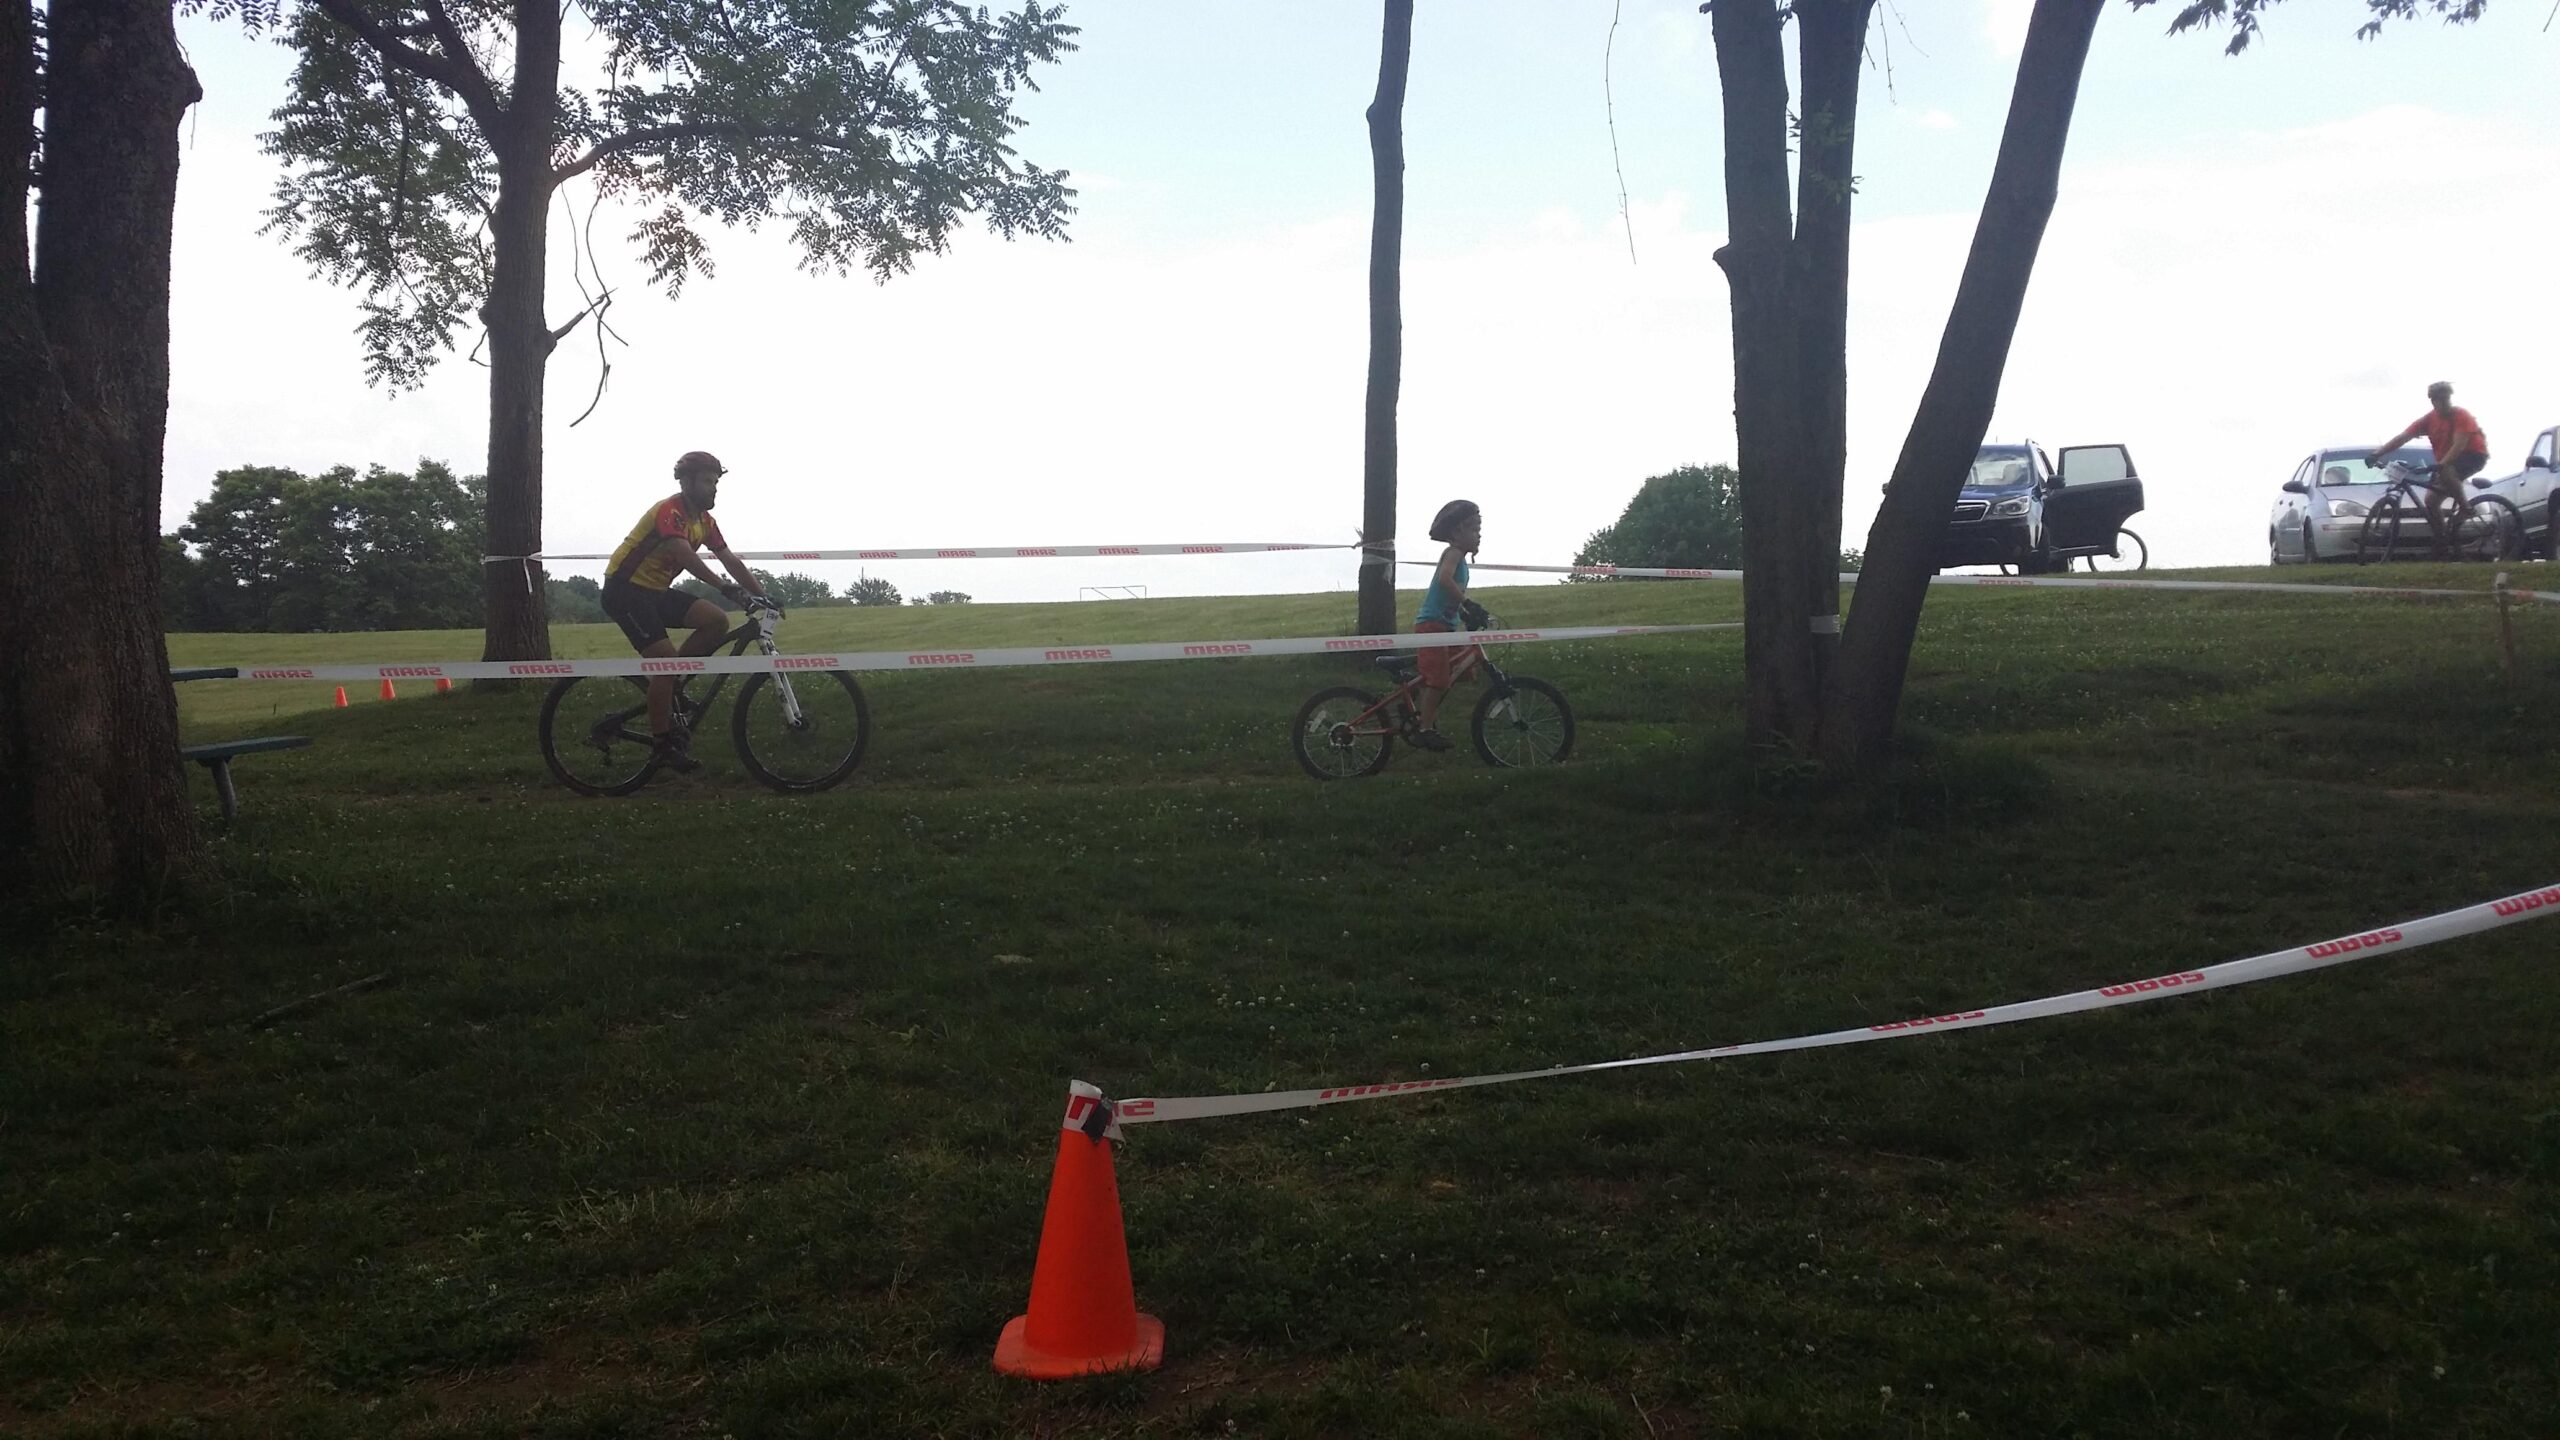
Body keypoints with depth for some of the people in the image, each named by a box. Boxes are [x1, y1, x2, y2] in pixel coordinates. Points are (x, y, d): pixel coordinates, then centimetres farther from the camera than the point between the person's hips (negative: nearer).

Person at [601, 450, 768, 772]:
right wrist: (729, 590, -44)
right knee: (665, 657, -20)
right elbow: (686, 557, -36)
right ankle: (663, 743, -9)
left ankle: (668, 688, 3)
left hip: (656, 590, 9)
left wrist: (760, 596, -5)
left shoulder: (704, 521, 7)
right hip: (625, 588, -9)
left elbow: (731, 560, 5)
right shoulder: (670, 511, -21)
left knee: (717, 621, -9)